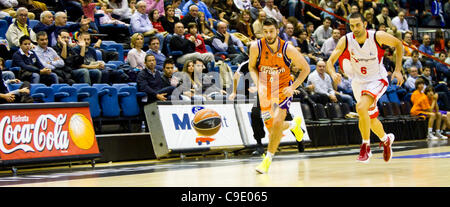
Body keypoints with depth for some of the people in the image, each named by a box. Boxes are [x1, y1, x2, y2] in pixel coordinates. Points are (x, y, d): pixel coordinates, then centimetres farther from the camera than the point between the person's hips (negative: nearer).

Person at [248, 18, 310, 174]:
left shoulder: (288, 49, -19)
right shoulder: (256, 47, -15)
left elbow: (305, 68, -7)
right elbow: (252, 67, 3)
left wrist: (293, 87, -16)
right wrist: (259, 84, -14)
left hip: (283, 88, -3)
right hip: (265, 90, 3)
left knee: (277, 122, -24)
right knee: (271, 128, 8)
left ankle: (268, 158, -10)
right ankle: (294, 123, 41)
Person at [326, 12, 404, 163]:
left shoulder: (378, 37, -20)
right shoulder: (345, 41, -16)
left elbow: (398, 44, -2)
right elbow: (330, 62, -15)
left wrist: (398, 70, -6)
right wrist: (333, 73, -38)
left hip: (377, 79, -4)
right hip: (358, 82, 4)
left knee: (361, 107, -29)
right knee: (371, 119, 17)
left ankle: (366, 146, -14)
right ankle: (386, 139, 48)